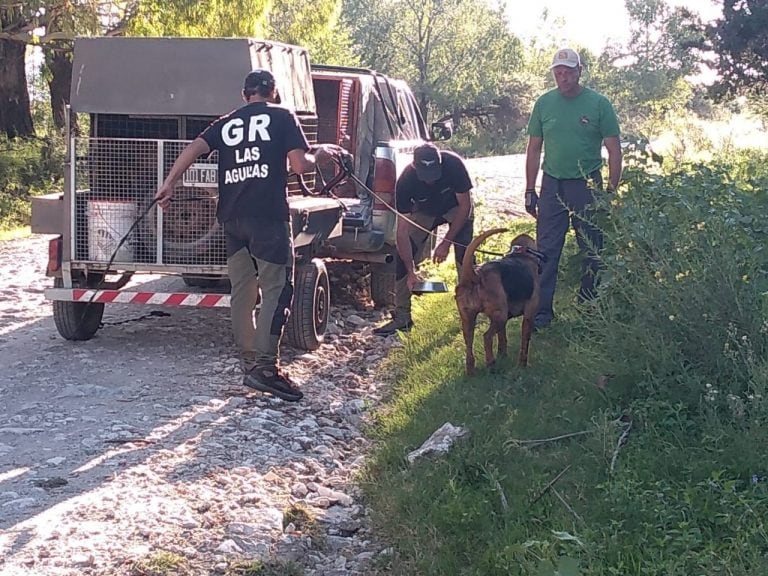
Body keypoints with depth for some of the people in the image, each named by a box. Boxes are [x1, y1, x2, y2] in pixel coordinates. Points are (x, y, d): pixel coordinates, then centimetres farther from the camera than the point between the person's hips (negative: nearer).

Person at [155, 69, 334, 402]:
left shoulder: (227, 123, 18)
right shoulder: (282, 117, 6)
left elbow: (194, 148, 3)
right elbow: (300, 165, -4)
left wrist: (169, 183, 1)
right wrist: (318, 155, 17)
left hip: (233, 216, 6)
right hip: (268, 215, -5)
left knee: (242, 291, 12)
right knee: (276, 289, -5)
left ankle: (249, 362, 16)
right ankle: (265, 367, -14)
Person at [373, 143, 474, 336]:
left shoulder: (453, 164, -36)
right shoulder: (406, 181, -34)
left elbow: (465, 205, -23)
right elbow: (402, 230, -31)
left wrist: (446, 242, -26)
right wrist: (411, 271, -36)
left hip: (455, 207, -1)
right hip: (424, 211, 1)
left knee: (464, 255, -21)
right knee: (403, 255, -14)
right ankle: (401, 317, -7)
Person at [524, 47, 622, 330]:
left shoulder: (598, 104, -4)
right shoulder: (544, 103, 3)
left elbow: (614, 151, -1)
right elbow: (534, 149, 9)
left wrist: (611, 191, -6)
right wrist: (530, 192, 6)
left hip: (587, 185, -1)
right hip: (552, 185, 1)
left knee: (592, 251, 8)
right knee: (546, 251, -1)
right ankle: (542, 310, 3)